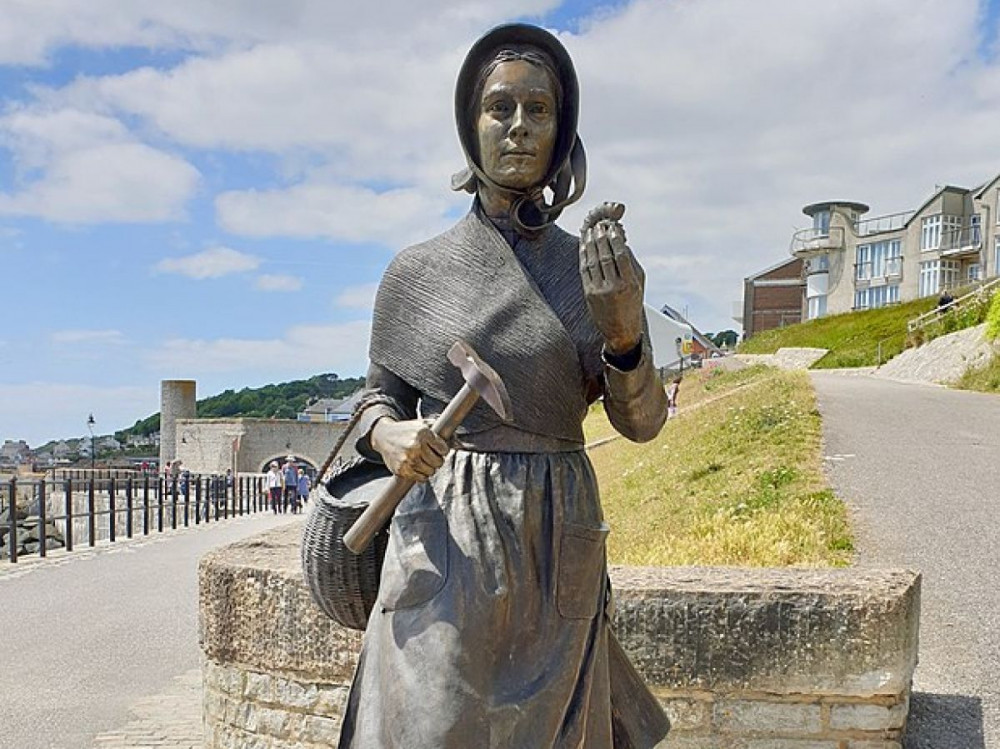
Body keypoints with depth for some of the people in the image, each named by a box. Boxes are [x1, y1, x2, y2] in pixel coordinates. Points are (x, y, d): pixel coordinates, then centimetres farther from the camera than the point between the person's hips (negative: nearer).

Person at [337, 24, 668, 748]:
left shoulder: (596, 266, 2)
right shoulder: (417, 271, 0)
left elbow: (643, 423, -1)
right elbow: (379, 395, 11)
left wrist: (624, 333, -21)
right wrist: (387, 434, -12)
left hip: (560, 544, 2)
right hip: (446, 536, -1)